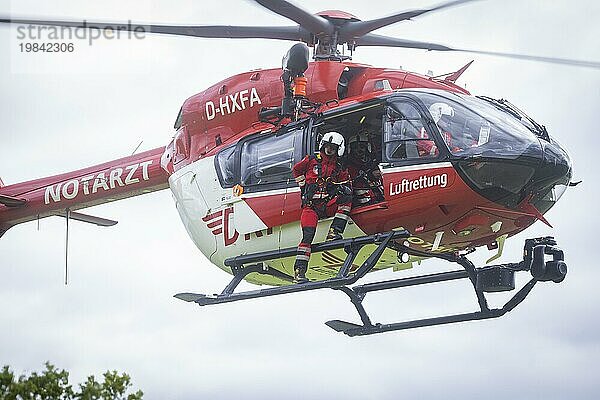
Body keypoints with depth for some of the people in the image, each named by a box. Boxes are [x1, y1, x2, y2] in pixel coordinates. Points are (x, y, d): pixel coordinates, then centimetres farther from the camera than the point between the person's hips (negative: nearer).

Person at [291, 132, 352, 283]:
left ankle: (334, 232, -27)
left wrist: (344, 187, -7)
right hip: (311, 203, -3)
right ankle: (299, 270, -20)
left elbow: (347, 184, 17)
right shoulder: (312, 160, 8)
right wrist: (303, 184, 11)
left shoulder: (339, 168, 14)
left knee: (346, 197, -25)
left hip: (328, 201, 3)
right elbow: (296, 170, 21)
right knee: (308, 234, -19)